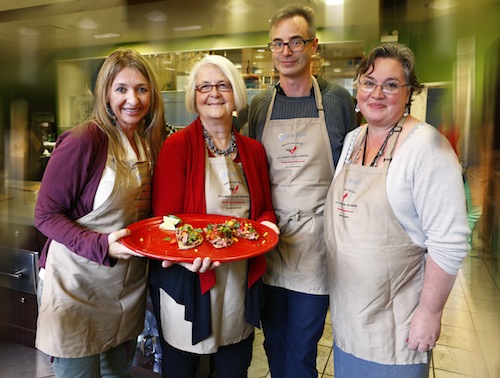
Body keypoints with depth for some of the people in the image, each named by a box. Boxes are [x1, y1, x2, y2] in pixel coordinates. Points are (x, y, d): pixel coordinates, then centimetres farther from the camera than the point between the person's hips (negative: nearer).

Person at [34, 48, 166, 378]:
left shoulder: (151, 142, 2)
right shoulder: (83, 140, -18)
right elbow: (46, 215, -15)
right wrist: (102, 245, -27)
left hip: (130, 285, 6)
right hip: (77, 286, -6)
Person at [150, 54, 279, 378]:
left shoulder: (253, 150, 5)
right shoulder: (177, 146, -9)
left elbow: (265, 209, 11)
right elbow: (165, 219, -11)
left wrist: (267, 226, -11)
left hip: (241, 282, 4)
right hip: (189, 281, -4)